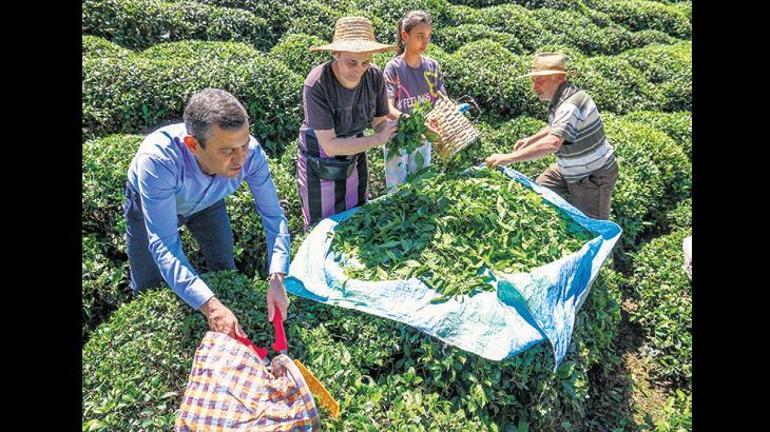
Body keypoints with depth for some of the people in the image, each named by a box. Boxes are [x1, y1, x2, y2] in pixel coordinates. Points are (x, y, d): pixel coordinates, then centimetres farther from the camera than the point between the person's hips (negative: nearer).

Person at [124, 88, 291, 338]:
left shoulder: (251, 152, -37)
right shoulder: (157, 159, -46)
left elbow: (273, 214, -27)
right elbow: (163, 245, -46)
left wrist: (277, 278, -41)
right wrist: (210, 306, -56)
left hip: (207, 203, 3)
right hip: (149, 205, -2)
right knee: (148, 288, 9)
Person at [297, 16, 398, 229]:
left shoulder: (374, 76, -17)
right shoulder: (317, 84, -30)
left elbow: (380, 122, -6)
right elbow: (330, 146, -30)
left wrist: (399, 130, -28)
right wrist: (378, 139, -31)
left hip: (355, 153, 5)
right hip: (320, 161, -4)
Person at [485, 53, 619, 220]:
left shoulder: (571, 105, -31)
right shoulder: (559, 99, 1)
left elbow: (552, 143, -46)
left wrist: (508, 158, -47)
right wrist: (531, 140, 10)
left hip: (593, 177, -9)